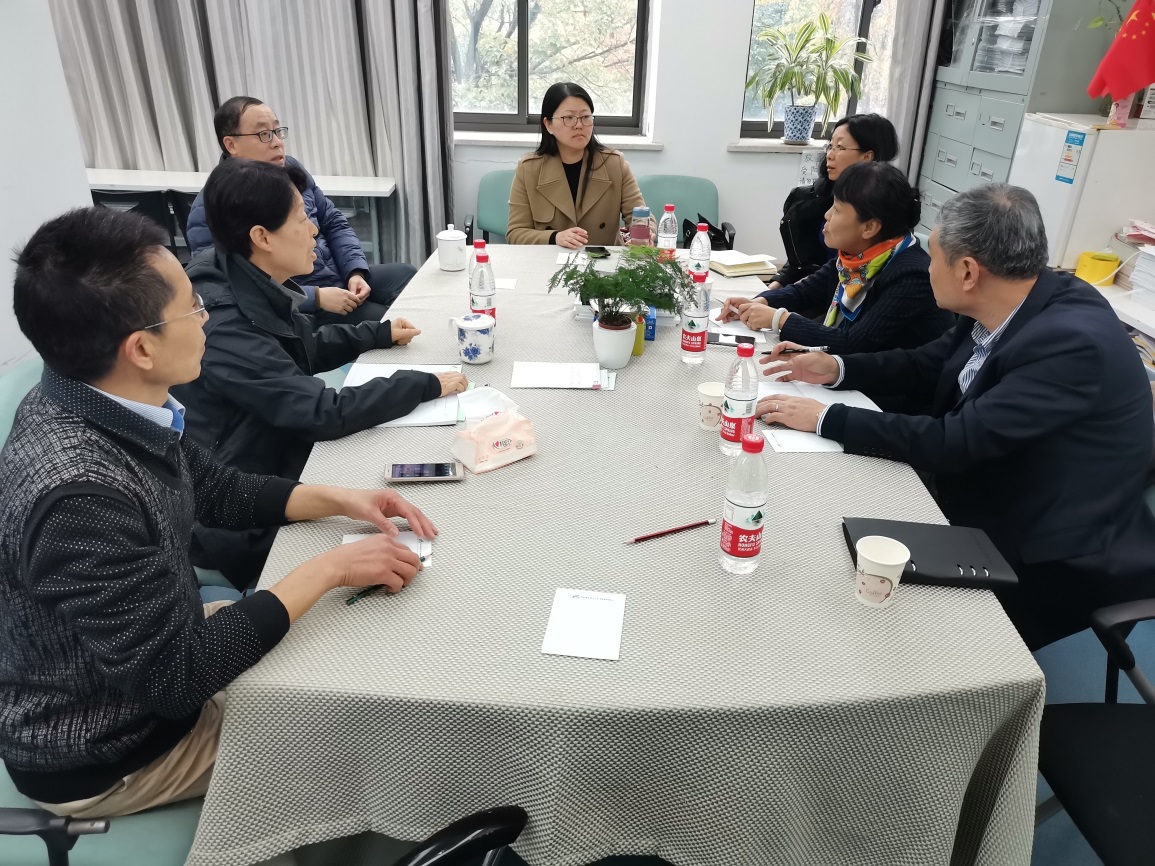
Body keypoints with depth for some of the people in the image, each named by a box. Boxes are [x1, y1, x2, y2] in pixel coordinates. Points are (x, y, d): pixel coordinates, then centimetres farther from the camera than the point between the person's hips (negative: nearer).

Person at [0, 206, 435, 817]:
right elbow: (174, 676, -32)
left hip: (148, 650, 7)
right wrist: (329, 569, -27)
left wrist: (340, 501, -7)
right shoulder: (78, 493, -38)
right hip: (104, 755, -7)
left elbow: (218, 492, 5)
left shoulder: (113, 404, -11)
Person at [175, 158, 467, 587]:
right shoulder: (225, 329, -32)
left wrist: (379, 334, 12)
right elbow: (325, 414, -31)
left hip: (276, 457, 8)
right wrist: (425, 385, -22)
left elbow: (303, 351, 17)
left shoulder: (255, 289, -2)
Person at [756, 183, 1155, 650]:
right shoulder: (1006, 303, -6)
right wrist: (837, 368, -2)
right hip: (995, 505, 7)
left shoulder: (1072, 343, -31)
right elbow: (928, 364, 9)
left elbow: (956, 442, -32)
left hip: (1057, 559, -7)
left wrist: (826, 418, -27)